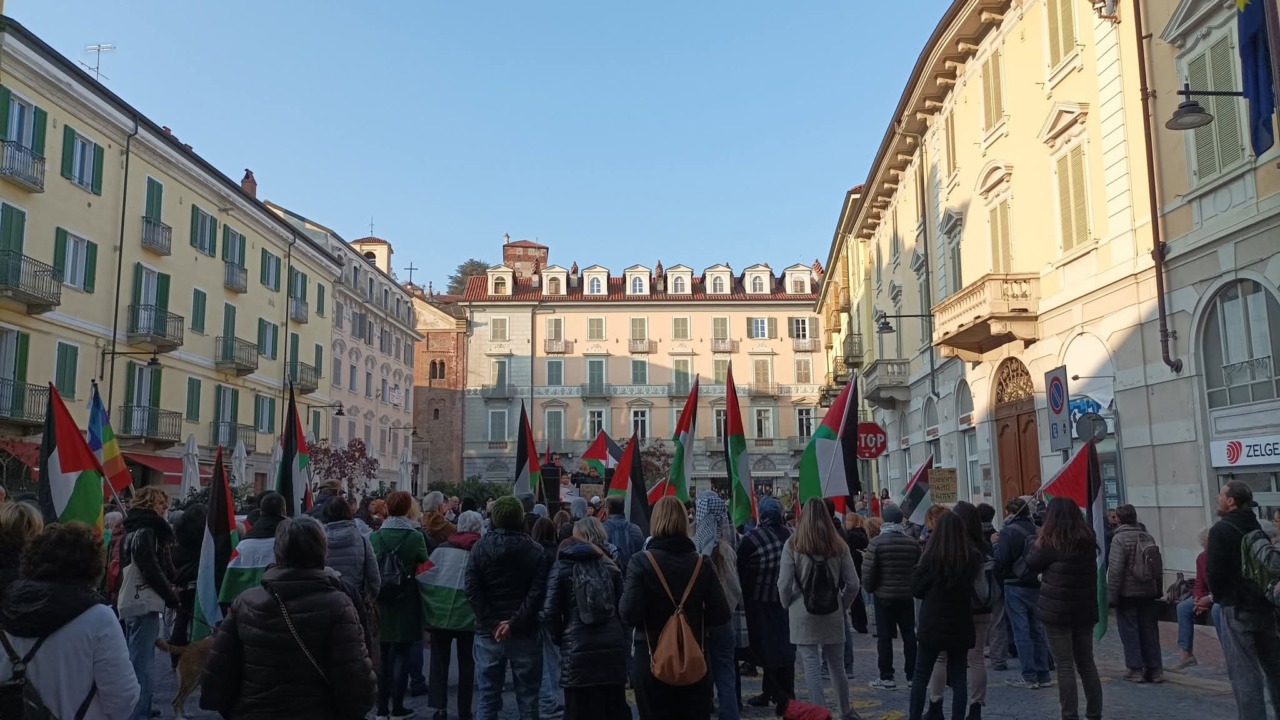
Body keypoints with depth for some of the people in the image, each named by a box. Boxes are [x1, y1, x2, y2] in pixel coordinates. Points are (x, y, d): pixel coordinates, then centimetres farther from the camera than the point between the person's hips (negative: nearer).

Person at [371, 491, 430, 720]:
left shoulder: (375, 536, -3)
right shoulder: (415, 536, -11)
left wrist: (374, 596, 11)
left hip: (382, 603, 3)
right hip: (406, 604, -3)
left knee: (384, 657, 14)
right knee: (401, 656, 6)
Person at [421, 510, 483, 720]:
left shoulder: (443, 548, 6)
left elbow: (424, 577, 0)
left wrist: (428, 609, 4)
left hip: (440, 612, 1)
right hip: (467, 614, -1)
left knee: (439, 660, 12)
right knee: (466, 662, 12)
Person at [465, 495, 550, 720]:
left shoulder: (480, 547, -1)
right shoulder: (534, 550, -3)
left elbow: (472, 590, -9)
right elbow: (537, 592, -13)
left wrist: (491, 622, -8)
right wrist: (515, 623, -13)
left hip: (488, 633, 1)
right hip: (525, 633, 0)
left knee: (488, 697, 8)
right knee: (527, 697, 9)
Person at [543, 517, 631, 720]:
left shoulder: (562, 567, 2)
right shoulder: (610, 566, 13)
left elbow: (550, 611, -4)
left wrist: (559, 639, 9)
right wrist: (621, 639, 12)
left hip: (578, 649, -3)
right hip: (612, 647, 3)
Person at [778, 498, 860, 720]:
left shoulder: (793, 545, -7)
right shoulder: (838, 545, 1)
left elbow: (784, 584, -9)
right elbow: (853, 584, 0)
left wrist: (788, 607, 7)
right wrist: (843, 606, 13)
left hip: (803, 615, -3)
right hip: (832, 614, 3)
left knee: (812, 667, 2)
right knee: (836, 665, 16)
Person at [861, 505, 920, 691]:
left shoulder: (876, 542, -13)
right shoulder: (913, 543, -2)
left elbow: (868, 571, -13)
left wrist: (869, 588, 5)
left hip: (884, 595, -3)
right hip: (906, 595, 3)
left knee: (884, 635, 2)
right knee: (909, 634, 13)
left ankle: (886, 677, 4)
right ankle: (912, 674, 18)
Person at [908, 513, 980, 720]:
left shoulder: (932, 557, -14)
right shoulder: (972, 558, -5)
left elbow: (916, 590, -6)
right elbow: (973, 589, 10)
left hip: (933, 625, -3)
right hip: (960, 626, 3)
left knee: (921, 677, 9)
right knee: (958, 679, 10)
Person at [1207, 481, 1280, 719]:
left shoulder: (1221, 530, -13)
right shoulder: (1259, 527, 8)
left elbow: (1214, 571, -16)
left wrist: (1219, 596, 1)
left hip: (1238, 609, -7)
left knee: (1244, 672, -4)